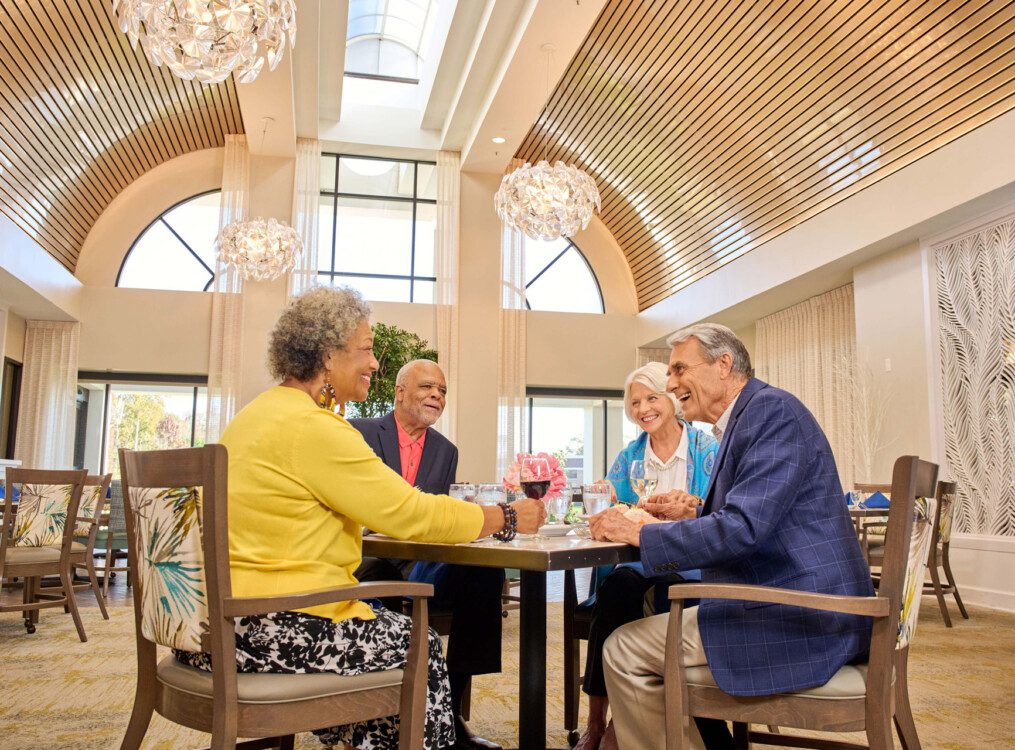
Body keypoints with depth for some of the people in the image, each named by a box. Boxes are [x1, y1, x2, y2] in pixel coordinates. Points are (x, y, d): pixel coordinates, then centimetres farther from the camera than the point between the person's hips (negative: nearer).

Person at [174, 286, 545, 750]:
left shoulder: (263, 412, 13)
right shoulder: (310, 425, -18)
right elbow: (409, 514, -16)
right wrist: (506, 517, -4)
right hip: (262, 631, -10)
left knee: (394, 629, 22)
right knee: (420, 646, 7)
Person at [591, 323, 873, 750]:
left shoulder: (772, 410, -15)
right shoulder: (742, 420, 15)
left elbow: (743, 527, -25)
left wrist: (639, 533, -16)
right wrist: (698, 514, 9)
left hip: (800, 616, -10)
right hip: (799, 606, 10)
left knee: (624, 650, -8)